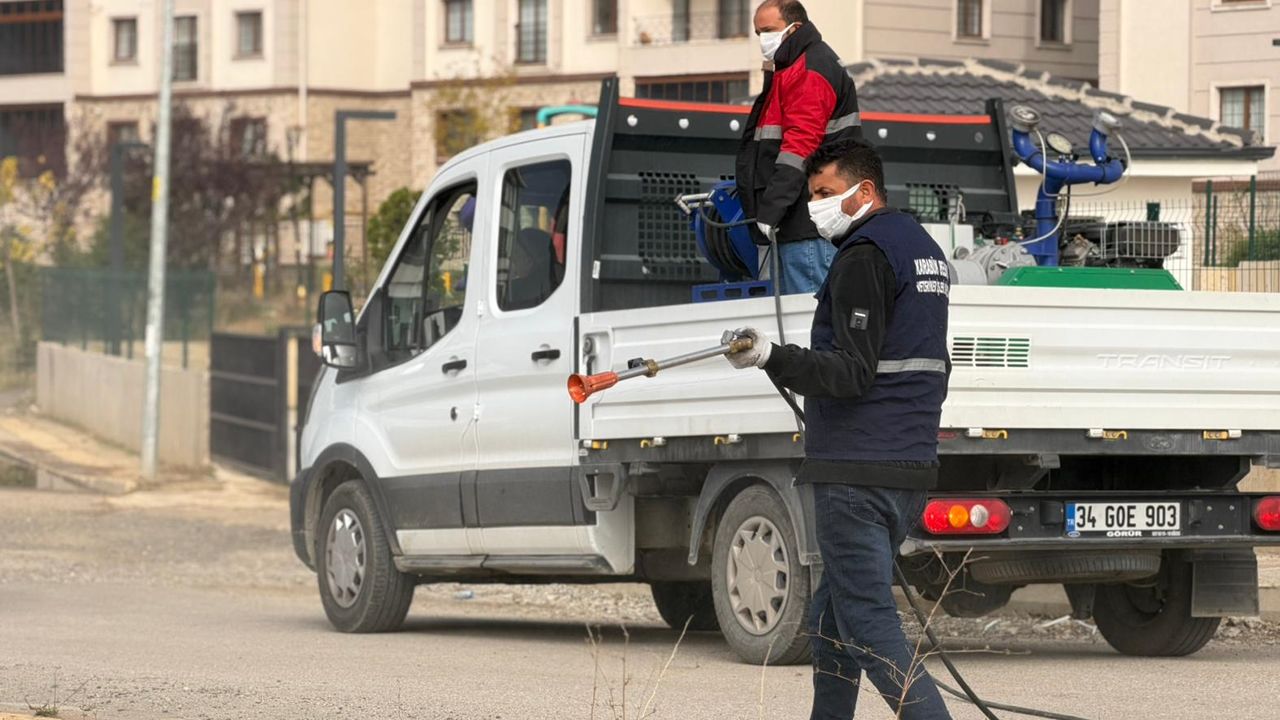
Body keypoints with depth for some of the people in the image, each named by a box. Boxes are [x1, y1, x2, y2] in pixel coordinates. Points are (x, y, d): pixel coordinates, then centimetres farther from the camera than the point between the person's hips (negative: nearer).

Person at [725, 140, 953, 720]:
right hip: (911, 469, 10)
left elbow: (854, 371, -20)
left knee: (867, 625, -11)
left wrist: (772, 358, -30)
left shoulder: (864, 256, -11)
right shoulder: (924, 250, 19)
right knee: (831, 621, 16)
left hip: (857, 471, -10)